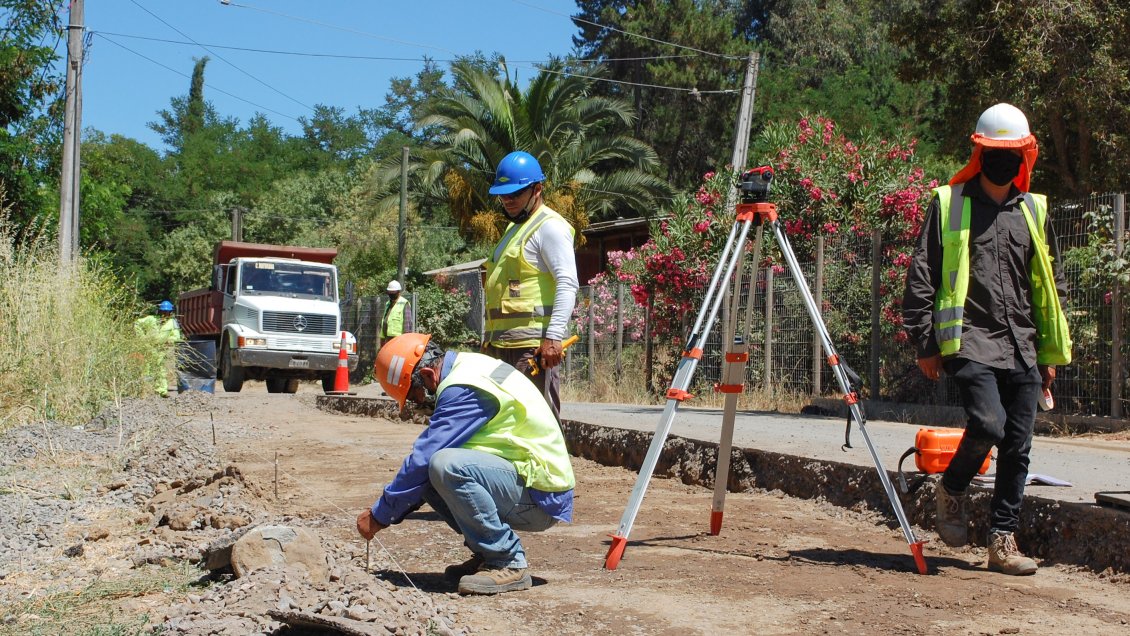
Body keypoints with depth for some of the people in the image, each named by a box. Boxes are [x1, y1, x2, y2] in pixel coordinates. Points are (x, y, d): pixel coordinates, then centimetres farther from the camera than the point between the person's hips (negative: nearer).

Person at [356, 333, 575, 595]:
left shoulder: (464, 388, -20)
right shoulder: (465, 367, 11)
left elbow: (423, 458, -20)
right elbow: (427, 453, 19)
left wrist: (380, 516, -9)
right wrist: (392, 508, 15)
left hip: (541, 496, -10)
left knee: (445, 465, -29)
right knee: (427, 474, 3)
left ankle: (509, 564, -17)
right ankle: (486, 553, 9)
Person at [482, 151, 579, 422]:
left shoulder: (549, 226, -6)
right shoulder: (514, 228, 25)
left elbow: (567, 284, -17)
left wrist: (554, 336, -26)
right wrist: (489, 337, 26)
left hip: (533, 345, -10)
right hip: (502, 343, 10)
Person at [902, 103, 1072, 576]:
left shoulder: (1034, 211, 16)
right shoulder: (949, 204, 4)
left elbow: (1050, 286, 20)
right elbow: (921, 278, 2)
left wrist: (1052, 351, 15)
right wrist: (925, 344, -3)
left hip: (1022, 349, 4)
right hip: (970, 342, -4)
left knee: (1017, 447, 2)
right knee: (987, 424, -21)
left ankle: (1002, 541, 11)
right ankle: (951, 489, 7)